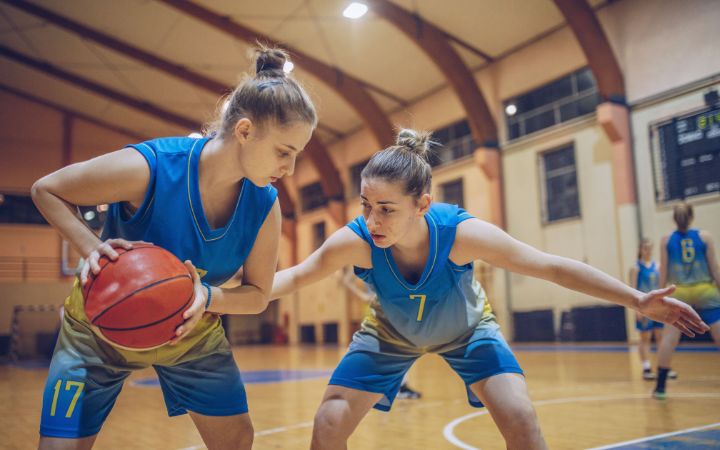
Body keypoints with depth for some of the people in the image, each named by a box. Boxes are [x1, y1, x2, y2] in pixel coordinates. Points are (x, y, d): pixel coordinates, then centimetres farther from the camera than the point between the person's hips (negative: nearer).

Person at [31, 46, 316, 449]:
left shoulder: (265, 206, -18)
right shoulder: (148, 167, -31)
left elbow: (257, 295, -8)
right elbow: (46, 189, -14)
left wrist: (208, 297, -29)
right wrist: (93, 249, -31)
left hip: (192, 334, 4)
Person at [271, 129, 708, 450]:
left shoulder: (460, 232, -37)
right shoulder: (356, 241, -34)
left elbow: (550, 266, -29)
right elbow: (295, 276, -20)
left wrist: (637, 299, -28)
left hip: (467, 328, -1)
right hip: (391, 332, 1)